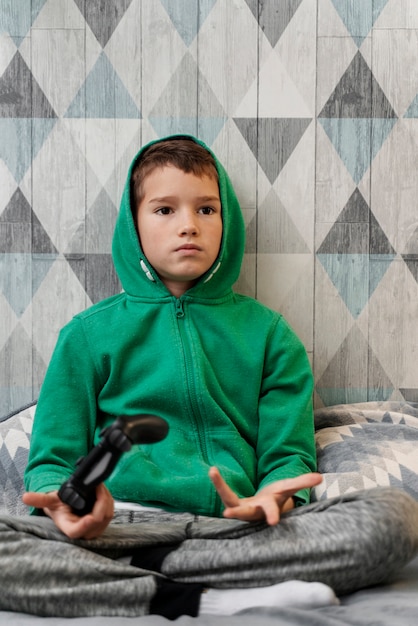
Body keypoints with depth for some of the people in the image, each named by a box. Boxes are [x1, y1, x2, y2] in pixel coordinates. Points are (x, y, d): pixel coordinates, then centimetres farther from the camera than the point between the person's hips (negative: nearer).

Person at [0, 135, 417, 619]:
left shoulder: (267, 333, 16)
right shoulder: (89, 333, 14)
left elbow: (289, 453, 11)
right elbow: (53, 456, 10)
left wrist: (273, 496, -13)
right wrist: (63, 502, -14)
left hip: (236, 527, 2)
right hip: (122, 522, -1)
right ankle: (210, 601, -24)